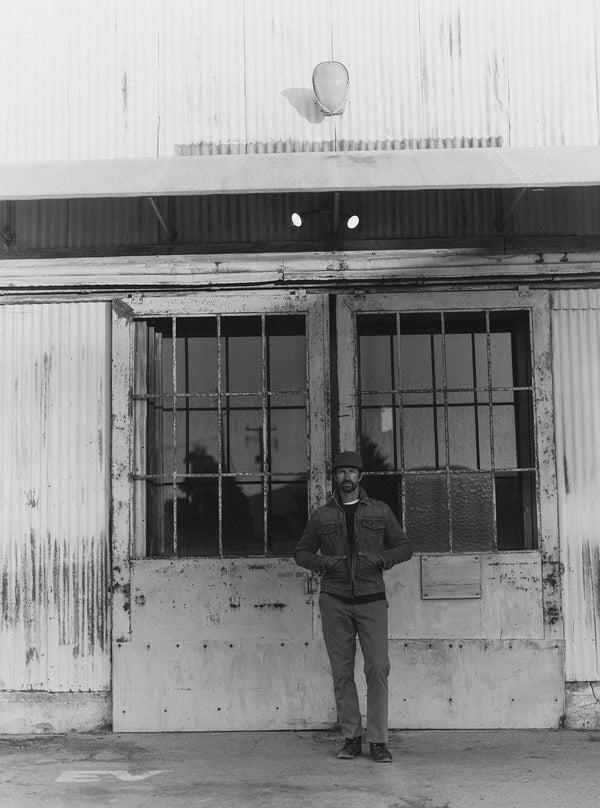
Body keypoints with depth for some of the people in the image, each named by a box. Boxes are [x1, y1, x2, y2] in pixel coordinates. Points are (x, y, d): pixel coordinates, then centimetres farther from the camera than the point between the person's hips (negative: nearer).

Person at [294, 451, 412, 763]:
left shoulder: (380, 511, 9)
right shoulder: (322, 515, 10)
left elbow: (404, 546, 11)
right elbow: (301, 552, 14)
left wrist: (382, 558, -9)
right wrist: (321, 562, -7)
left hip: (371, 600, -1)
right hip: (334, 601, 1)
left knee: (378, 667, -8)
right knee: (341, 670, 2)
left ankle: (378, 740, 0)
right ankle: (351, 737, 12)